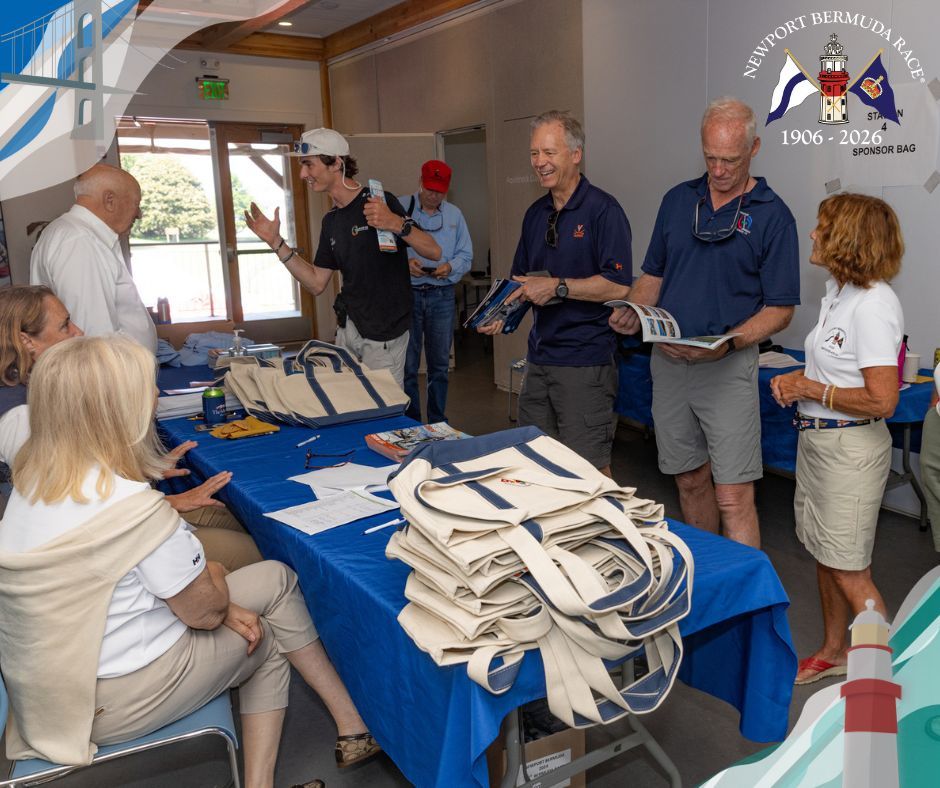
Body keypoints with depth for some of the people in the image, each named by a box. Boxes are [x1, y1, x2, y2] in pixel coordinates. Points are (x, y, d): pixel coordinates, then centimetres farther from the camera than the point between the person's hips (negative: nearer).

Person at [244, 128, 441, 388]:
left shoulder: (379, 203, -12)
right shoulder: (331, 221, 11)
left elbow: (434, 252, -17)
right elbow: (317, 283, 10)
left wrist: (397, 224, -34)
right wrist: (276, 242, 5)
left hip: (384, 334, -7)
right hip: (347, 327, 8)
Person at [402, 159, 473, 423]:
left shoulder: (454, 215, 10)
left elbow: (466, 256, 9)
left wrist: (450, 267, -12)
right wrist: (404, 262, -20)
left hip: (442, 295, 3)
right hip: (407, 293, -3)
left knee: (439, 365, 9)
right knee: (407, 366, 1)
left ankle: (437, 423, 21)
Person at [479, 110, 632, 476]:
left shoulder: (603, 209, -10)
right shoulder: (535, 213, 14)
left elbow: (618, 285, -18)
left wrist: (557, 287, -21)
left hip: (585, 361, -8)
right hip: (539, 357, 8)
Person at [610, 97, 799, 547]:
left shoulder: (772, 215, -4)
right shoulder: (677, 200, 10)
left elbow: (780, 309, -5)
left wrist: (727, 342, -22)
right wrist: (632, 312, -6)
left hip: (728, 367, -4)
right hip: (668, 360, 4)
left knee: (733, 497, -7)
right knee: (690, 481, 14)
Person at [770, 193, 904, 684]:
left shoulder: (873, 304, -21)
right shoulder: (838, 292, 7)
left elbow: (881, 400, -25)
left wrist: (811, 390, -16)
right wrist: (797, 379, 3)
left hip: (851, 447, -9)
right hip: (816, 438, 9)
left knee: (848, 571, 1)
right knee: (824, 556, 20)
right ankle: (834, 652, 38)